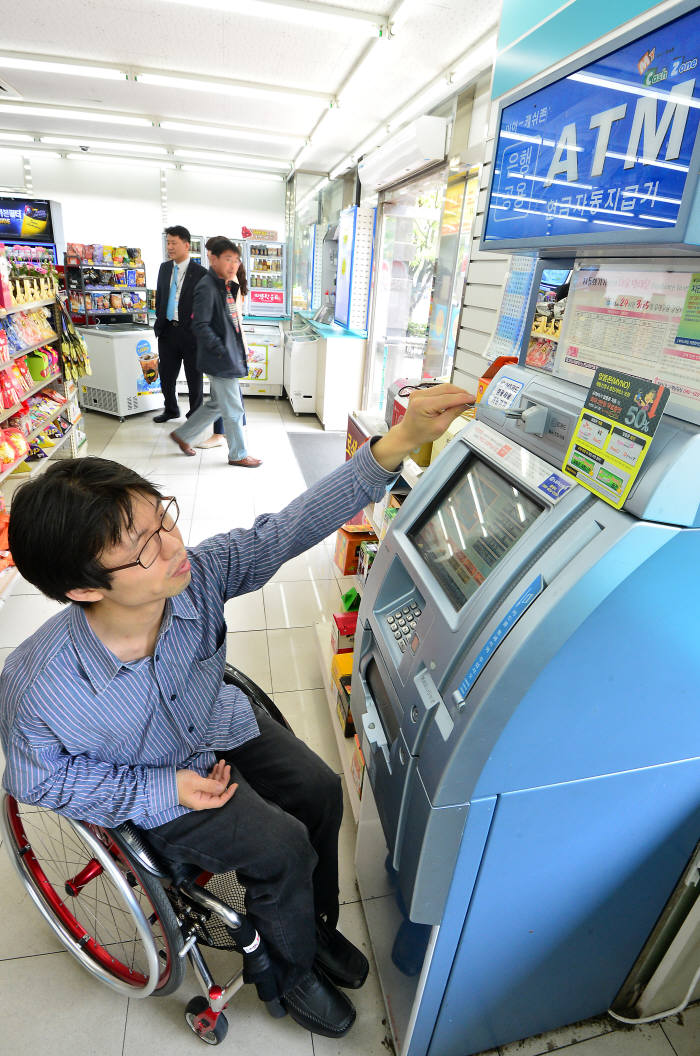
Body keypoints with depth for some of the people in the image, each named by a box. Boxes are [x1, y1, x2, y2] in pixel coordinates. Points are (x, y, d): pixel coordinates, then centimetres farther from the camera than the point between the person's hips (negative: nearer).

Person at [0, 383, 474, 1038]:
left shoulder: (196, 576, -30)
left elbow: (291, 527, -34)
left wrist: (397, 443, -43)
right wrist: (167, 789, -20)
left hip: (215, 726, 4)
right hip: (147, 785, -3)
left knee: (321, 790, -1)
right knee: (283, 846, -11)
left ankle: (315, 924, 32)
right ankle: (292, 969, 26)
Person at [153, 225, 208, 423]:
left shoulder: (200, 273, -8)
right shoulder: (164, 268, 10)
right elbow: (159, 297, 19)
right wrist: (159, 321, 13)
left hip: (190, 332, -5)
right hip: (167, 331, 5)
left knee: (194, 377, 6)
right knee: (166, 375, 12)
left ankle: (195, 414, 20)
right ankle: (171, 409, 31)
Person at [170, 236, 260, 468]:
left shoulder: (227, 286, 14)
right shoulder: (207, 287, -15)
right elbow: (201, 326, -21)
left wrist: (238, 352, 15)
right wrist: (222, 352, -22)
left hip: (231, 356, 10)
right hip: (221, 361, -10)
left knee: (217, 404, 20)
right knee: (233, 410, 1)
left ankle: (182, 435, 33)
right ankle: (238, 455, 17)